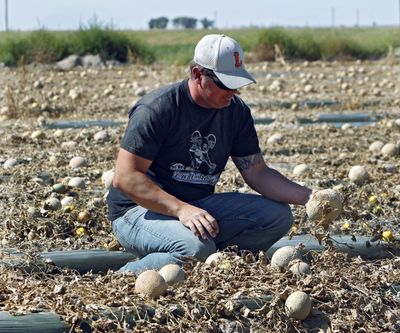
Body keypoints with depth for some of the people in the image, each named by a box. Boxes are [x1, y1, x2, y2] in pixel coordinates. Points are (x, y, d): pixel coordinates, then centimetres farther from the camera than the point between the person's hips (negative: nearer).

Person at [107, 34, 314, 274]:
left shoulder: (236, 110, 3)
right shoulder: (158, 109, -18)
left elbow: (258, 173, 6)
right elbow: (124, 178, -22)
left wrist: (307, 197, -11)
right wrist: (181, 209, -32)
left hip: (200, 207, 7)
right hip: (140, 210, -7)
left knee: (278, 215, -8)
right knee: (197, 248, -37)